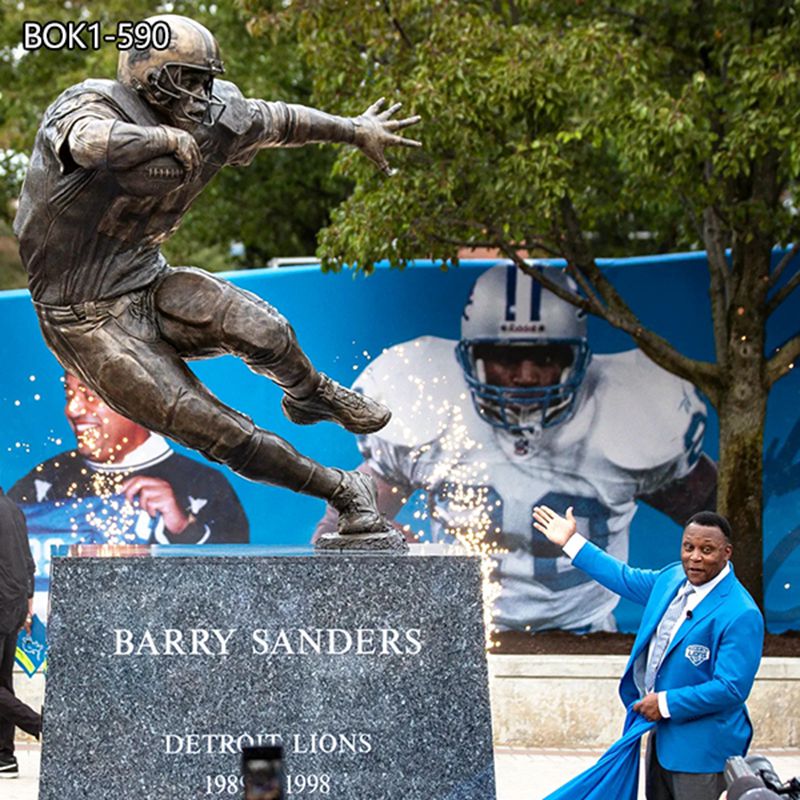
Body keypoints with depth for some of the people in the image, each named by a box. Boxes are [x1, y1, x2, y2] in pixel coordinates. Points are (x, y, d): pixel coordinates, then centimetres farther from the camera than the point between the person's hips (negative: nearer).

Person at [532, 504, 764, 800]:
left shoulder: (741, 615, -22)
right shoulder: (672, 578, 4)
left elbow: (731, 688, -25)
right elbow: (627, 579, 24)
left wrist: (666, 703, -19)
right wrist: (572, 542, 28)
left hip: (702, 751, -9)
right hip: (662, 736, 9)